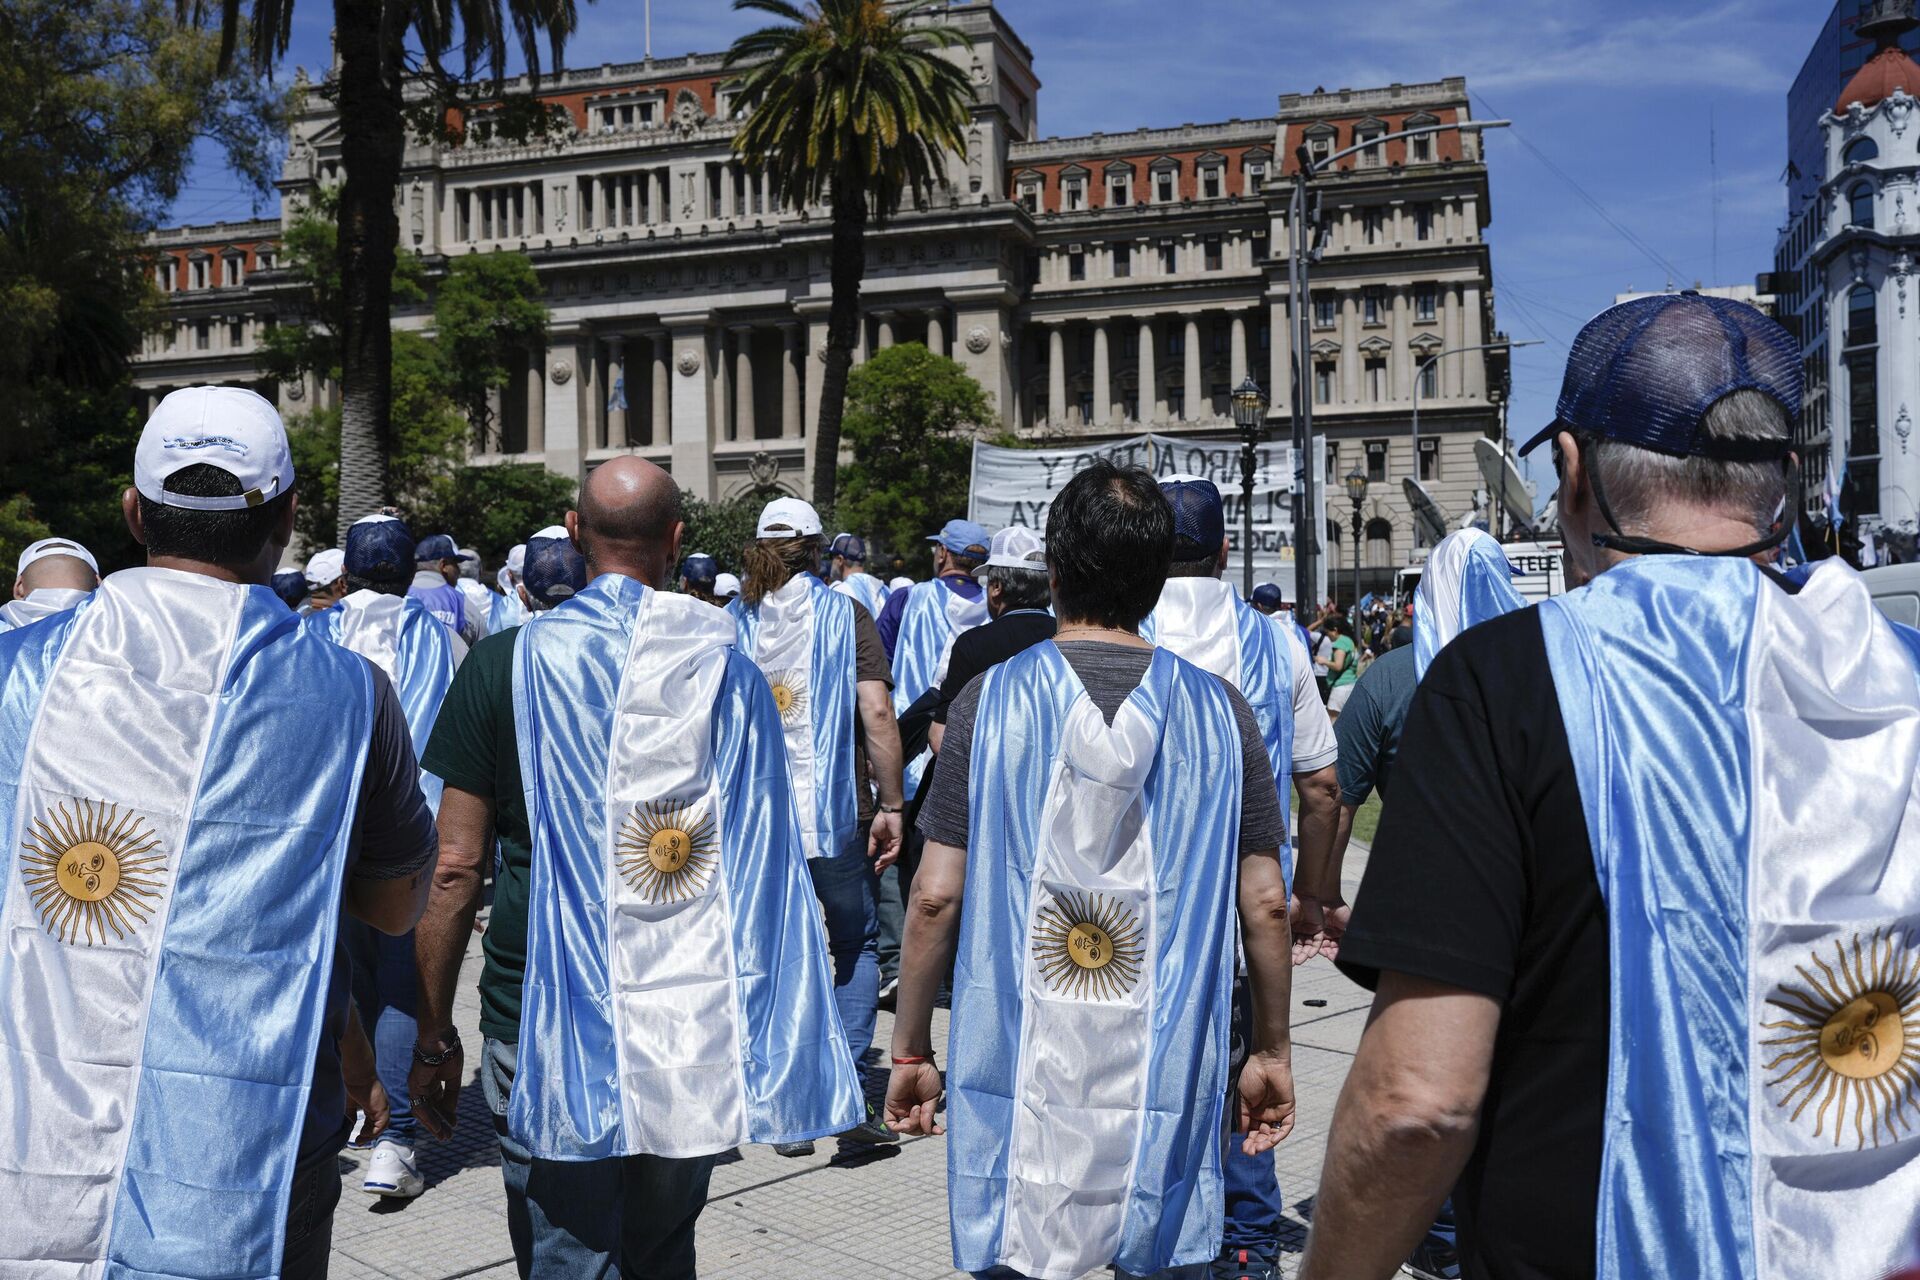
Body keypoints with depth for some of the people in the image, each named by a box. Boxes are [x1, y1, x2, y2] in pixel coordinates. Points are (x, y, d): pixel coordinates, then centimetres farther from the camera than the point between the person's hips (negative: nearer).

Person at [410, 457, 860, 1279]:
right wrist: (770, 1036, 16)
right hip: (696, 1032, 3)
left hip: (542, 1024, -2)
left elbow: (457, 867, -5)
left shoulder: (504, 665, -5)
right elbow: (765, 870, 4)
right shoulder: (729, 675, 1)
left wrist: (434, 1035, 4)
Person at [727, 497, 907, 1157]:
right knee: (857, 945, 13)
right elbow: (877, 713, -12)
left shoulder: (731, 623, 6)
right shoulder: (845, 613, -2)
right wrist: (891, 805, -7)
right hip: (835, 812, -2)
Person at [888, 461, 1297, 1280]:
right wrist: (1272, 1051, 12)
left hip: (1018, 1074, -1)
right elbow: (1265, 904, 0)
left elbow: (936, 896, -6)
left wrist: (910, 1049, 5)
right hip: (1169, 1082, 1)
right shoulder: (1219, 713, -2)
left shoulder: (992, 701, -6)